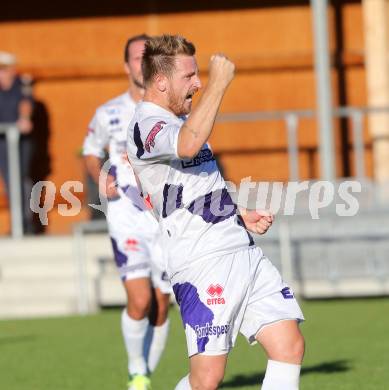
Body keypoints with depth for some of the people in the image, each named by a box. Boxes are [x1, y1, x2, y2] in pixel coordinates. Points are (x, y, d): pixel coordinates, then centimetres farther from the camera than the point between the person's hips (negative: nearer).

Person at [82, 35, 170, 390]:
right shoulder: (109, 113, 1)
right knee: (139, 301, -16)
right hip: (126, 216, -1)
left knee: (160, 307, 3)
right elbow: (91, 151, 17)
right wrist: (101, 178, -3)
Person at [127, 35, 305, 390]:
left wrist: (240, 215, 18)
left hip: (243, 251, 10)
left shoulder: (180, 120, 22)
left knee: (290, 347, -1)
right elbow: (188, 144, -35)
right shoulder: (147, 124, -11)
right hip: (203, 263, -10)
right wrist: (219, 82, -27)